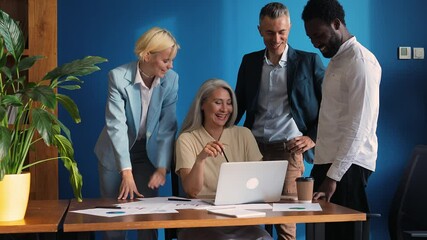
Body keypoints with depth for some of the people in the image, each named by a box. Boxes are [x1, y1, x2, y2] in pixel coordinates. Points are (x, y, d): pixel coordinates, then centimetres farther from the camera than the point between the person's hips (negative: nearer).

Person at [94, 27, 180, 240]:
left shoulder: (171, 79, -12)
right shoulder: (118, 77, -21)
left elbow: (168, 126, -10)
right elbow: (116, 125, -26)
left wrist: (162, 167, -18)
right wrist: (127, 172, -33)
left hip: (148, 153, 2)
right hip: (116, 154, -2)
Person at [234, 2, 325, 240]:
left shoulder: (309, 61, 2)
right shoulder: (250, 62, 12)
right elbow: (239, 104, 18)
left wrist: (313, 137, -3)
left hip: (289, 149, -3)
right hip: (254, 148, 3)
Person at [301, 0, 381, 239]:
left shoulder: (361, 62, -11)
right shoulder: (336, 60, 17)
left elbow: (359, 127, -18)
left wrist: (333, 176, -20)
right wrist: (324, 171, 10)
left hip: (348, 166, -8)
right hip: (327, 161, 8)